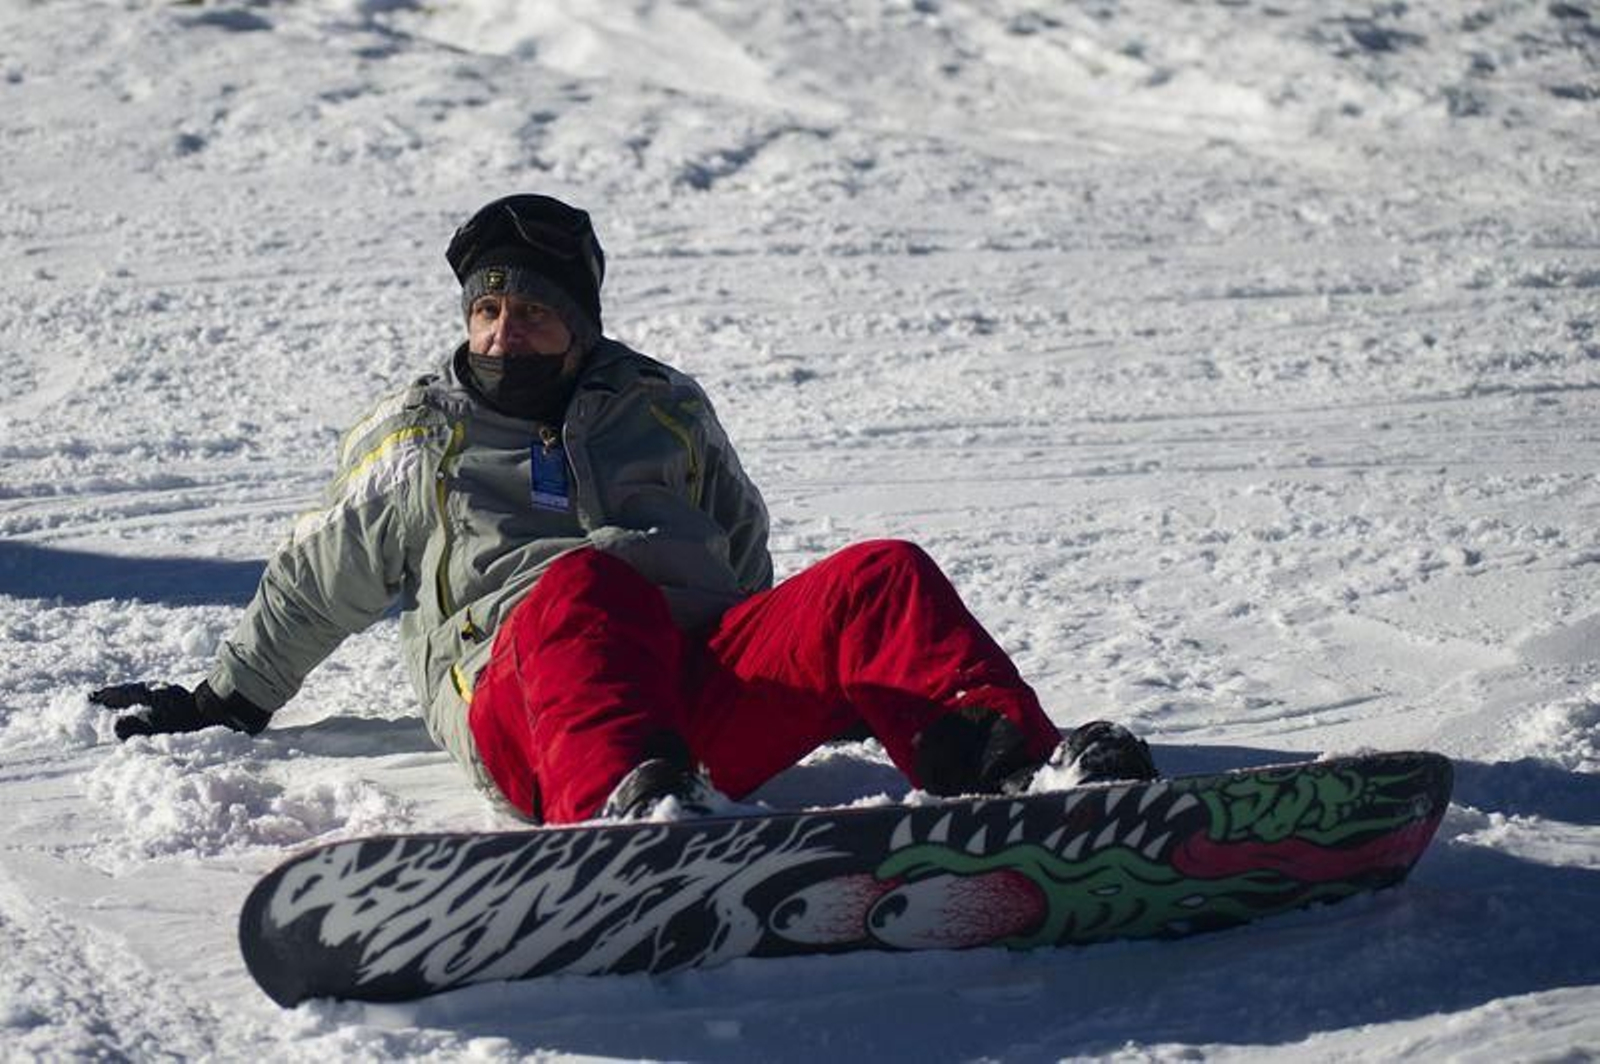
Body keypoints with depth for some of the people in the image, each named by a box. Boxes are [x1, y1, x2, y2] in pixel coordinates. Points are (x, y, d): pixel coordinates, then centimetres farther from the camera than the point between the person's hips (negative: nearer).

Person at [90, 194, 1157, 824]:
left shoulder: (664, 409, 25)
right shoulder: (415, 443, 22)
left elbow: (742, 547, 37)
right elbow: (314, 585, 33)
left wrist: (800, 672, 37)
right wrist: (229, 698, 38)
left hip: (703, 690, 3)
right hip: (523, 704, -3)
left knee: (881, 580, -24)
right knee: (581, 584, -40)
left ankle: (1013, 765, -52)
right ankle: (631, 807, -72)